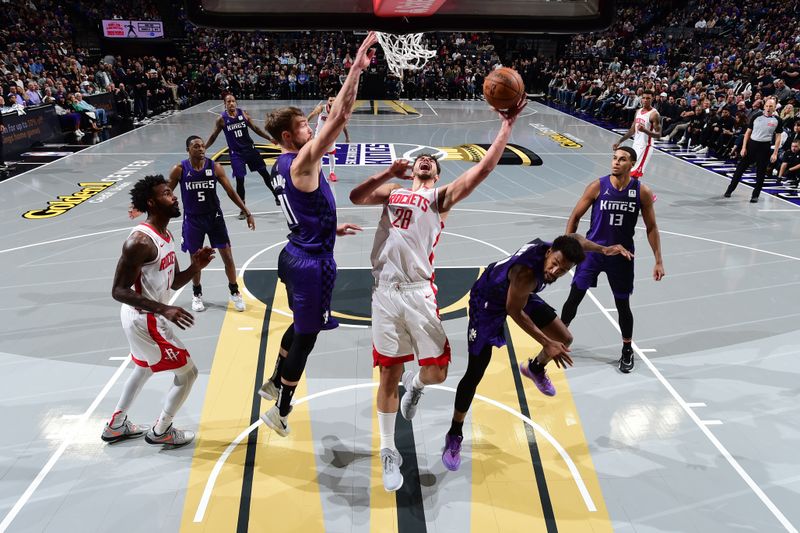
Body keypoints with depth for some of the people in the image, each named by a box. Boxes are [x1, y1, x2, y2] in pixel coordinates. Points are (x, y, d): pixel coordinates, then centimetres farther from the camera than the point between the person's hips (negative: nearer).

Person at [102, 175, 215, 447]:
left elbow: (174, 282, 11)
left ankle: (115, 426, 46)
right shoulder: (140, 241, -26)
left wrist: (195, 267, -9)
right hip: (145, 320, -10)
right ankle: (160, 431, 20)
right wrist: (164, 309, -35)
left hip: (147, 316, 10)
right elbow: (119, 290, -26)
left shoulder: (166, 235, 4)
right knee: (187, 372, 1)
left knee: (143, 369, 29)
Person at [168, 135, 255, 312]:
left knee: (227, 256, 2)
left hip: (214, 216, 1)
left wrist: (247, 213, -7)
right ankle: (197, 294, 32)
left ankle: (234, 292, 20)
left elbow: (231, 192, -4)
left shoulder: (215, 167, -8)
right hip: (193, 219, -1)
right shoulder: (179, 170, -11)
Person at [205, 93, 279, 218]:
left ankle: (277, 197, 29)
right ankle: (243, 210, 8)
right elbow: (213, 136, 1)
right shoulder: (221, 119, -7)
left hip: (250, 148, 2)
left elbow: (255, 128, 7)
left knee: (265, 173, 9)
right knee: (240, 180, -4)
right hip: (236, 153, -2)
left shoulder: (243, 113, -2)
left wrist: (270, 138, 4)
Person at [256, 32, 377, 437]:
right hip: (312, 263, -9)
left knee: (300, 326, 28)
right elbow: (339, 119, -28)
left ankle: (274, 383, 46)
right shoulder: (302, 162, -20)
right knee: (305, 337, 5)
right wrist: (357, 68, -25)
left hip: (296, 255, 9)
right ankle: (280, 414, 20)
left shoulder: (280, 167, 8)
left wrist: (330, 228, 25)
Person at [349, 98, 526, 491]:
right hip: (385, 292, 2)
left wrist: (507, 124, -4)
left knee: (436, 373, -5)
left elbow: (484, 168, -1)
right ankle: (388, 451, 21)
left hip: (419, 292, -1)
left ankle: (415, 385, 34)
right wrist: (389, 173, -3)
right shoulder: (392, 191, 20)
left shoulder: (442, 196, 11)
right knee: (389, 373, 6)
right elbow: (356, 198, 5)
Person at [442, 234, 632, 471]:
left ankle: (534, 368, 42)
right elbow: (514, 311, -26)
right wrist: (546, 343, -22)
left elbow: (575, 238, 6)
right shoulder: (526, 274, -42)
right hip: (488, 300, -7)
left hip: (521, 293, 7)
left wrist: (603, 249, -6)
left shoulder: (556, 247, -21)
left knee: (564, 339, 8)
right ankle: (454, 435, 11)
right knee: (475, 374, -7)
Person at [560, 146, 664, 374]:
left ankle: (627, 350, 29)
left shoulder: (642, 192, -8)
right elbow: (575, 217, -2)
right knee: (574, 297, 3)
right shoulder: (597, 186, -11)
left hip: (622, 255, 1)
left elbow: (651, 228, 1)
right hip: (592, 250, 0)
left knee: (623, 305, 8)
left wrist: (658, 261, -2)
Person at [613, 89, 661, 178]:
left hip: (645, 147, -9)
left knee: (633, 175, -14)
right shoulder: (638, 112, 11)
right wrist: (619, 142, 15)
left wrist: (645, 130, -35)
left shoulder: (654, 114, -13)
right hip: (635, 146, 9)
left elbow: (658, 135, -18)